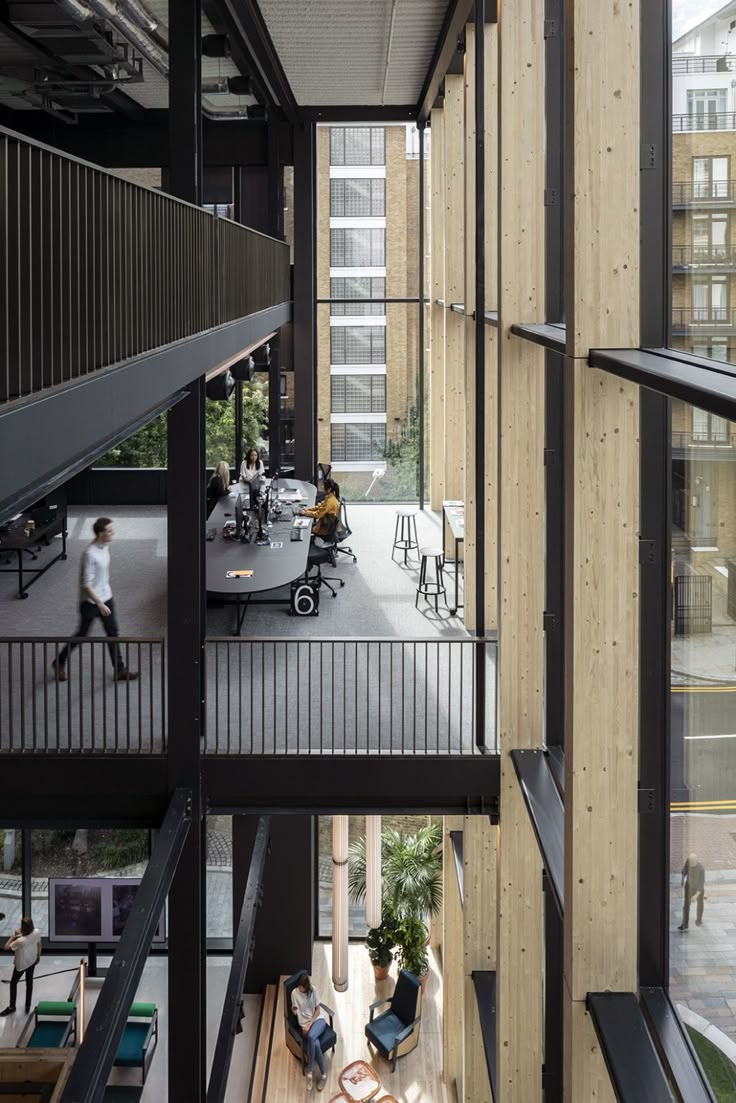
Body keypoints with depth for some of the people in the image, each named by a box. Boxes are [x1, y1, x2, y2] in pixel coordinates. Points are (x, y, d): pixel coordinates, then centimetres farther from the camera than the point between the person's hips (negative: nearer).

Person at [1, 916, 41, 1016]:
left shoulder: (20, 941, -41)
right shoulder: (37, 932, -24)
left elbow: (5, 947, -27)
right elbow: (39, 945, -4)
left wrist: (13, 936, -20)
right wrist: (38, 956, 14)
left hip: (21, 965, -5)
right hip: (32, 961, 5)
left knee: (13, 983, 20)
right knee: (29, 982, 25)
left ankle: (11, 1007, 36)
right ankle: (28, 1006, 39)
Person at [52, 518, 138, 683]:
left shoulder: (104, 547, 0)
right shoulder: (90, 554, -27)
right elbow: (86, 584, -26)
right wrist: (100, 604, -23)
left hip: (106, 598, 8)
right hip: (90, 602, -8)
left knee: (113, 633, 8)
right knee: (81, 635, 8)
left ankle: (119, 670, 15)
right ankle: (60, 663, 28)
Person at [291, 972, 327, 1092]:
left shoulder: (313, 990, -5)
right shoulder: (294, 993, -3)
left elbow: (317, 1010, -1)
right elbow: (295, 1013, 7)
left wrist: (310, 1024, -13)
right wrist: (293, 1009, -18)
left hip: (317, 1019, -1)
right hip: (304, 1024, 1)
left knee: (311, 1037, -36)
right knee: (315, 1044, -31)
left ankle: (310, 1071, -25)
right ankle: (322, 1074, -18)